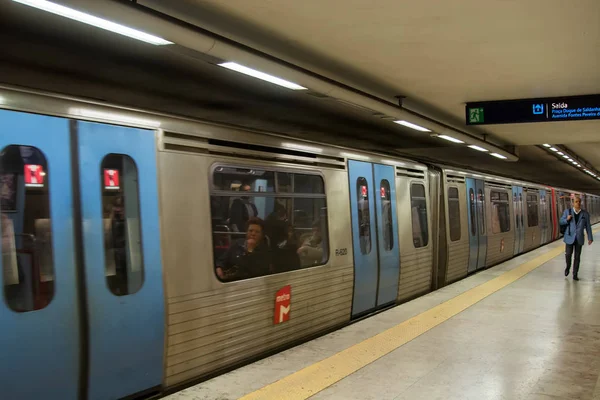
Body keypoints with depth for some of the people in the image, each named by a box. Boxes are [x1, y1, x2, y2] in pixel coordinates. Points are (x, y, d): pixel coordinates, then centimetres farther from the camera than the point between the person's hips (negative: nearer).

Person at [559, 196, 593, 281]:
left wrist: (590, 238, 0)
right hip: (569, 237, -1)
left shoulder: (585, 213, -2)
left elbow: (588, 226, 2)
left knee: (577, 256, 3)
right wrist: (567, 219, -20)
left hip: (579, 238, 1)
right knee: (568, 254, -5)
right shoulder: (567, 211, -5)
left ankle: (575, 275, 12)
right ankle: (568, 266, 27)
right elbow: (561, 222, 1)